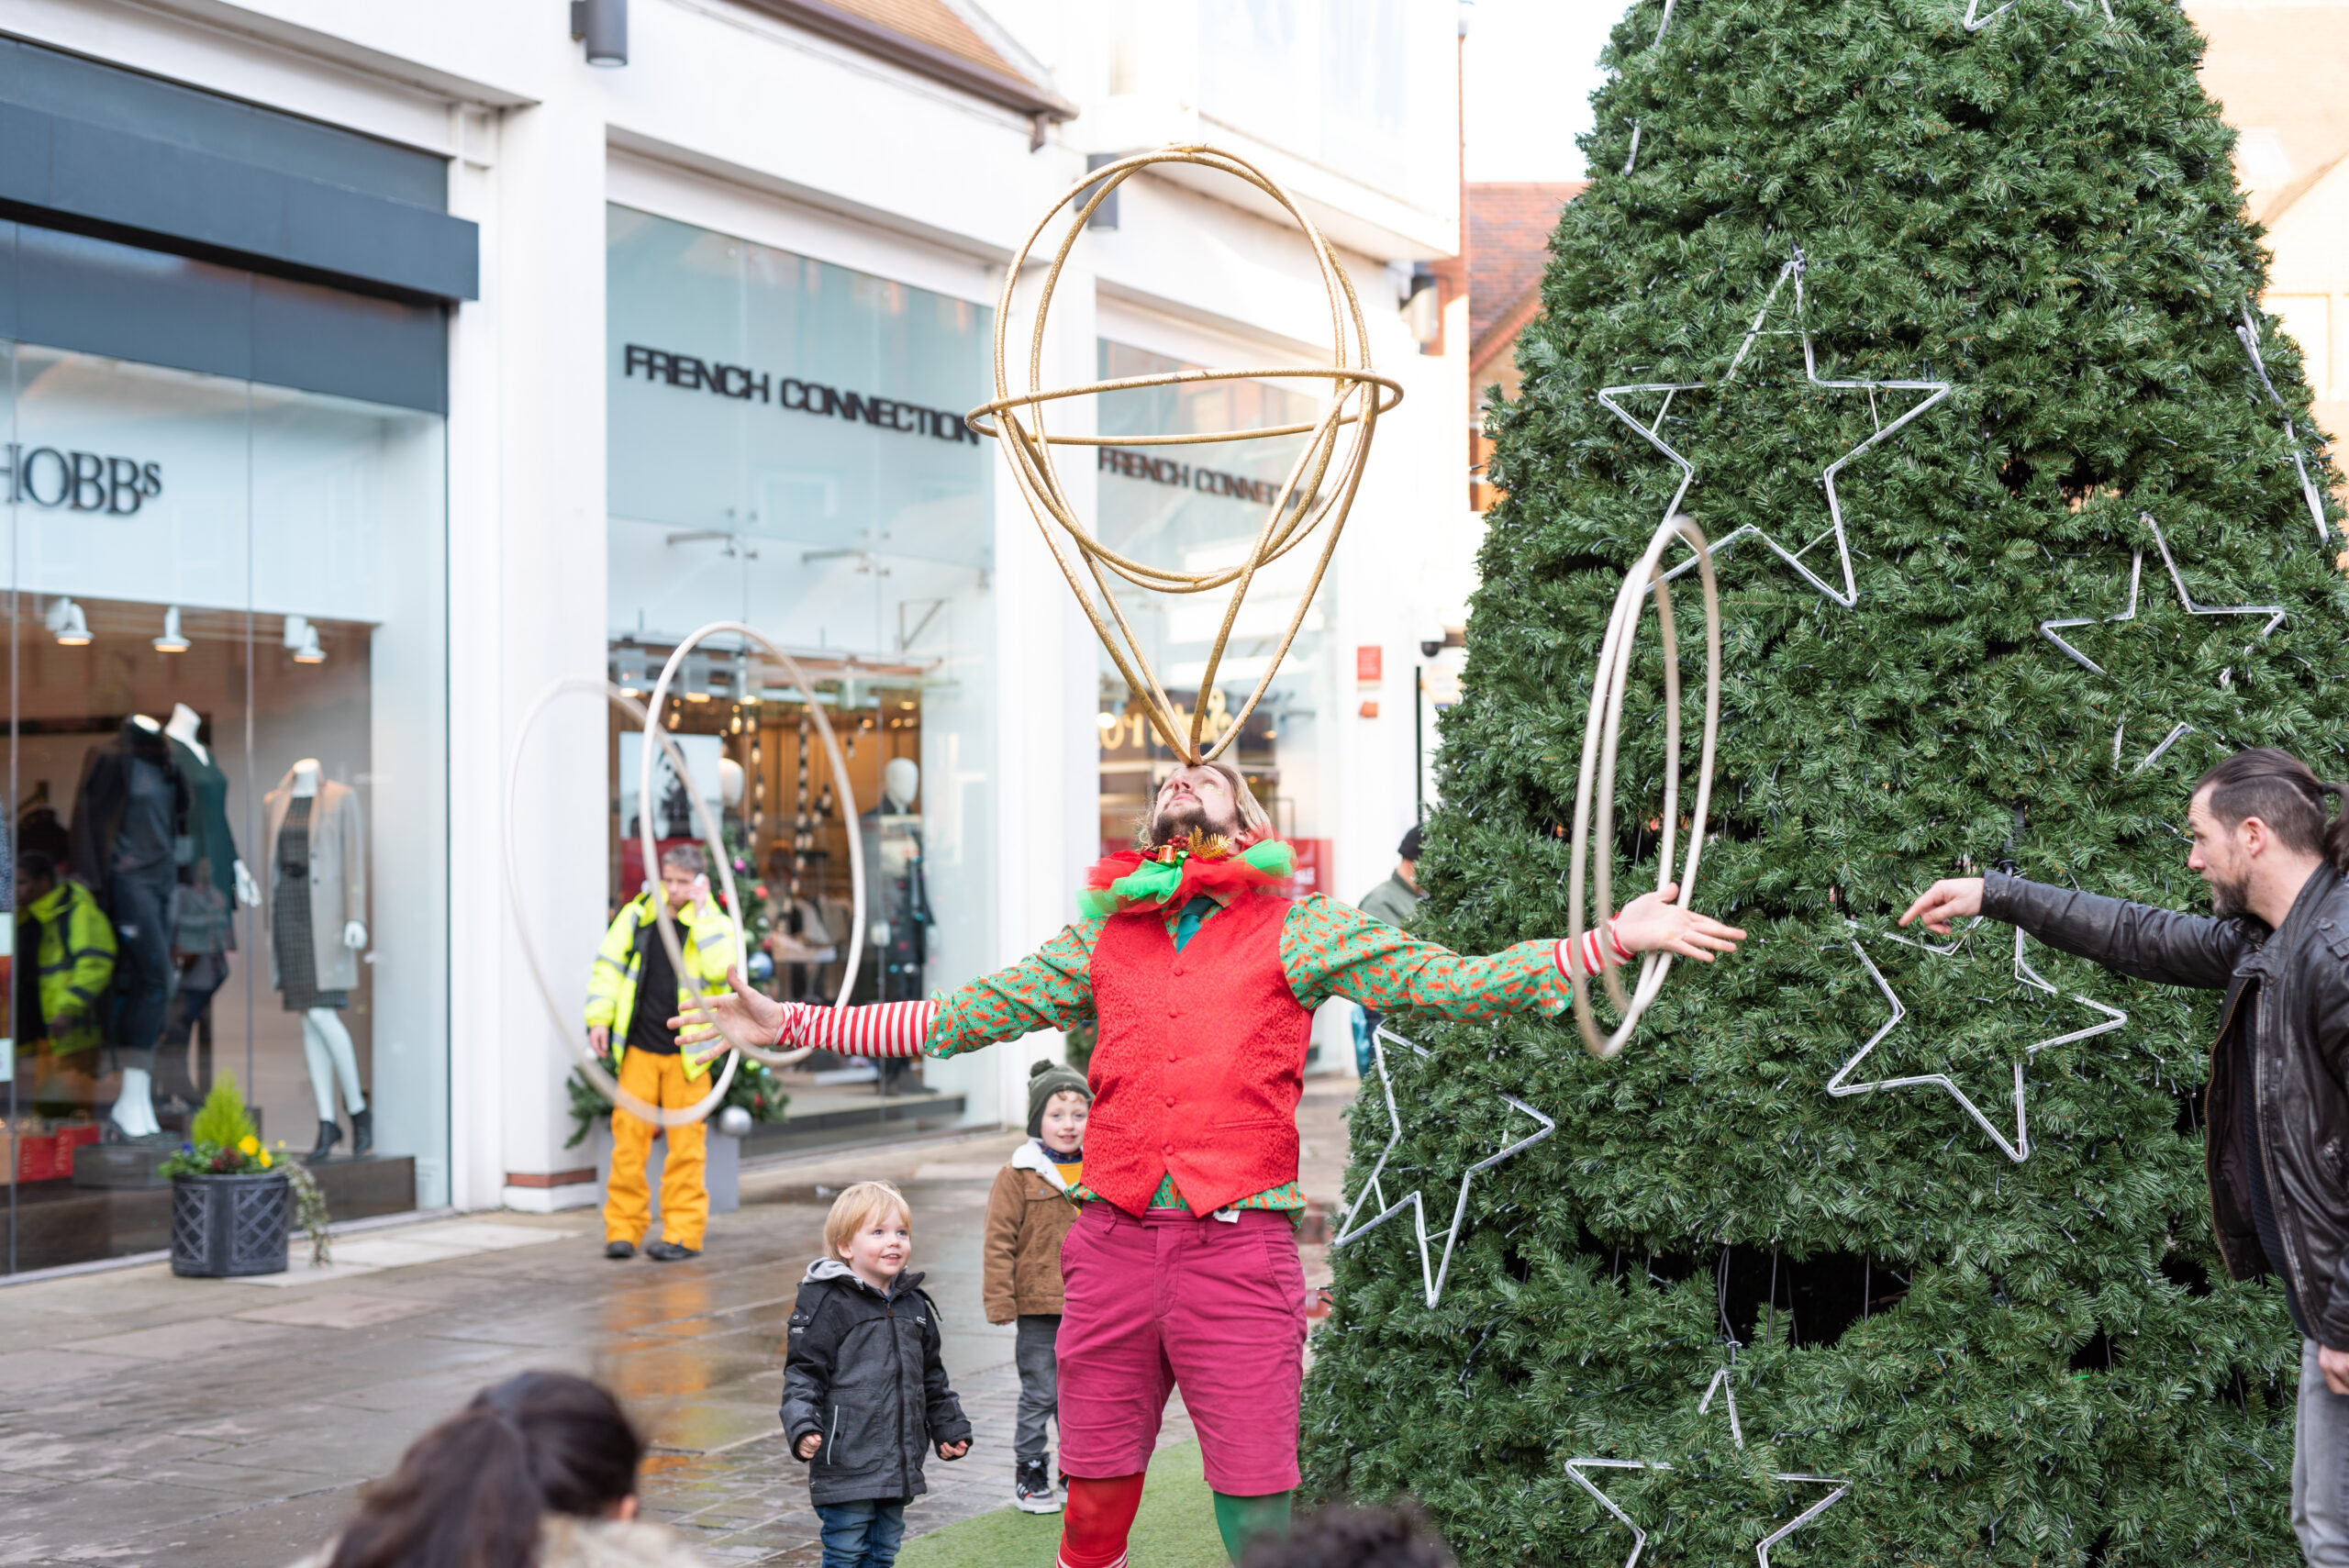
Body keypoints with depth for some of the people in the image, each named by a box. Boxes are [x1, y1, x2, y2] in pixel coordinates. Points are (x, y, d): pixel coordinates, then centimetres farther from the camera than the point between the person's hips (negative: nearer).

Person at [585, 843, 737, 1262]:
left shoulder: (715, 923, 0)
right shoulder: (637, 914, 6)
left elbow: (720, 969, -19)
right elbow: (609, 964, 10)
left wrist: (701, 914, -16)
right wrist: (599, 1018, 0)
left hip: (686, 1052, -2)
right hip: (638, 1048, 2)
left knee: (686, 1143, -1)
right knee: (629, 1137, 1)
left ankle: (683, 1232, 7)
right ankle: (623, 1229, 9)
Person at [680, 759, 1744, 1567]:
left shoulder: (1298, 931, 6)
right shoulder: (1099, 940, 15)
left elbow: (1447, 983, -1)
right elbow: (964, 1016, 18)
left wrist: (1612, 941, -11)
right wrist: (795, 1024, 16)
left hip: (1238, 1249, -3)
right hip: (1112, 1247, 3)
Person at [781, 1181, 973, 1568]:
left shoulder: (915, 1305, 13)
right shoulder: (826, 1303, -8)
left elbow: (931, 1378, 23)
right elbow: (803, 1373, -10)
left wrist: (950, 1428, 24)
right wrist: (802, 1427, -23)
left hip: (898, 1463, 6)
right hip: (845, 1460, -6)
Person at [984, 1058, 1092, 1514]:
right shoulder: (1019, 1175, -6)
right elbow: (999, 1241, -7)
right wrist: (1000, 1300, -11)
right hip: (1039, 1309, -4)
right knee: (1040, 1395, 2)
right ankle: (1028, 1472, 15)